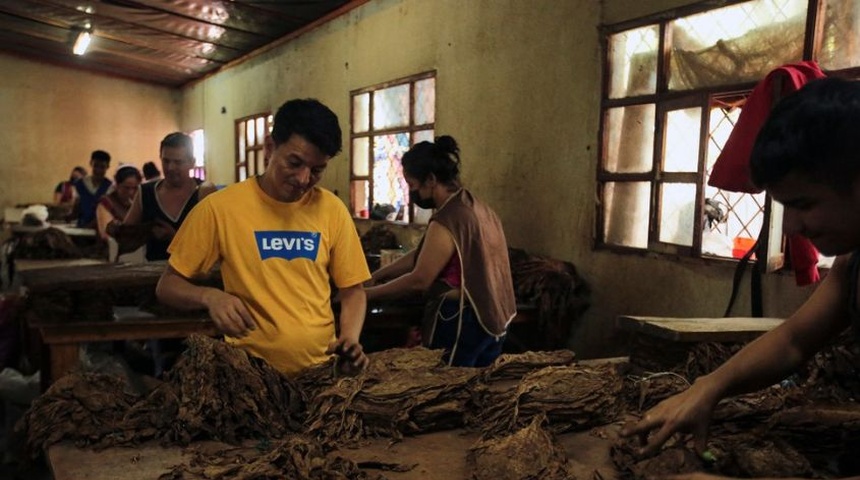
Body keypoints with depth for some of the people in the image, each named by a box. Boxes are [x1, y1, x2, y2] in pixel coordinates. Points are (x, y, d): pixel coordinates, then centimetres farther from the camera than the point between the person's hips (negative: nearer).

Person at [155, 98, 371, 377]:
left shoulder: (332, 210, 1)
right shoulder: (220, 207, -5)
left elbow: (353, 291, 10)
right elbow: (167, 286, 3)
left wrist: (350, 339, -8)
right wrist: (209, 296, -17)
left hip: (322, 368, 2)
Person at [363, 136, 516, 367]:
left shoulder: (447, 220, -21)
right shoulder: (475, 207, 10)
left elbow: (418, 280, -18)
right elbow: (421, 255, 14)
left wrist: (368, 294, -7)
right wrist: (377, 275, 12)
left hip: (460, 324, -10)